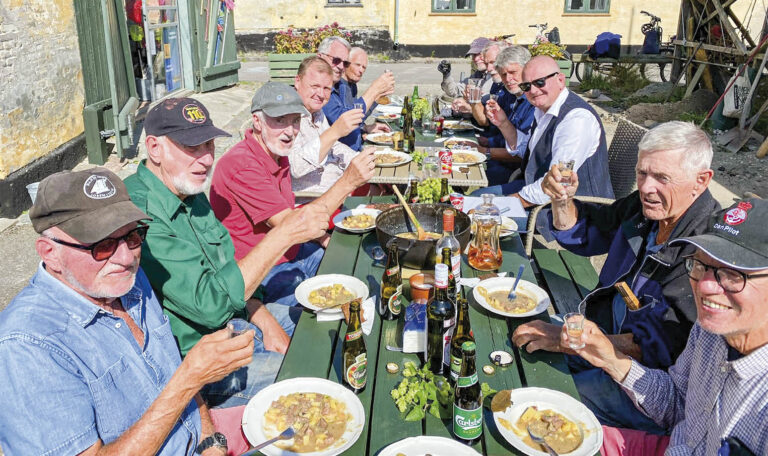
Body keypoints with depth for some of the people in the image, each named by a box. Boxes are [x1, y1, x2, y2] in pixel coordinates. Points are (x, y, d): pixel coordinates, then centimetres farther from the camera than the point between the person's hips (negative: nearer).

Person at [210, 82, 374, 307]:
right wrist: (347, 182, -31)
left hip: (292, 253, 10)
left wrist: (324, 239, -2)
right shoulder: (242, 164, -24)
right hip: (263, 277, -9)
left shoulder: (278, 154, 7)